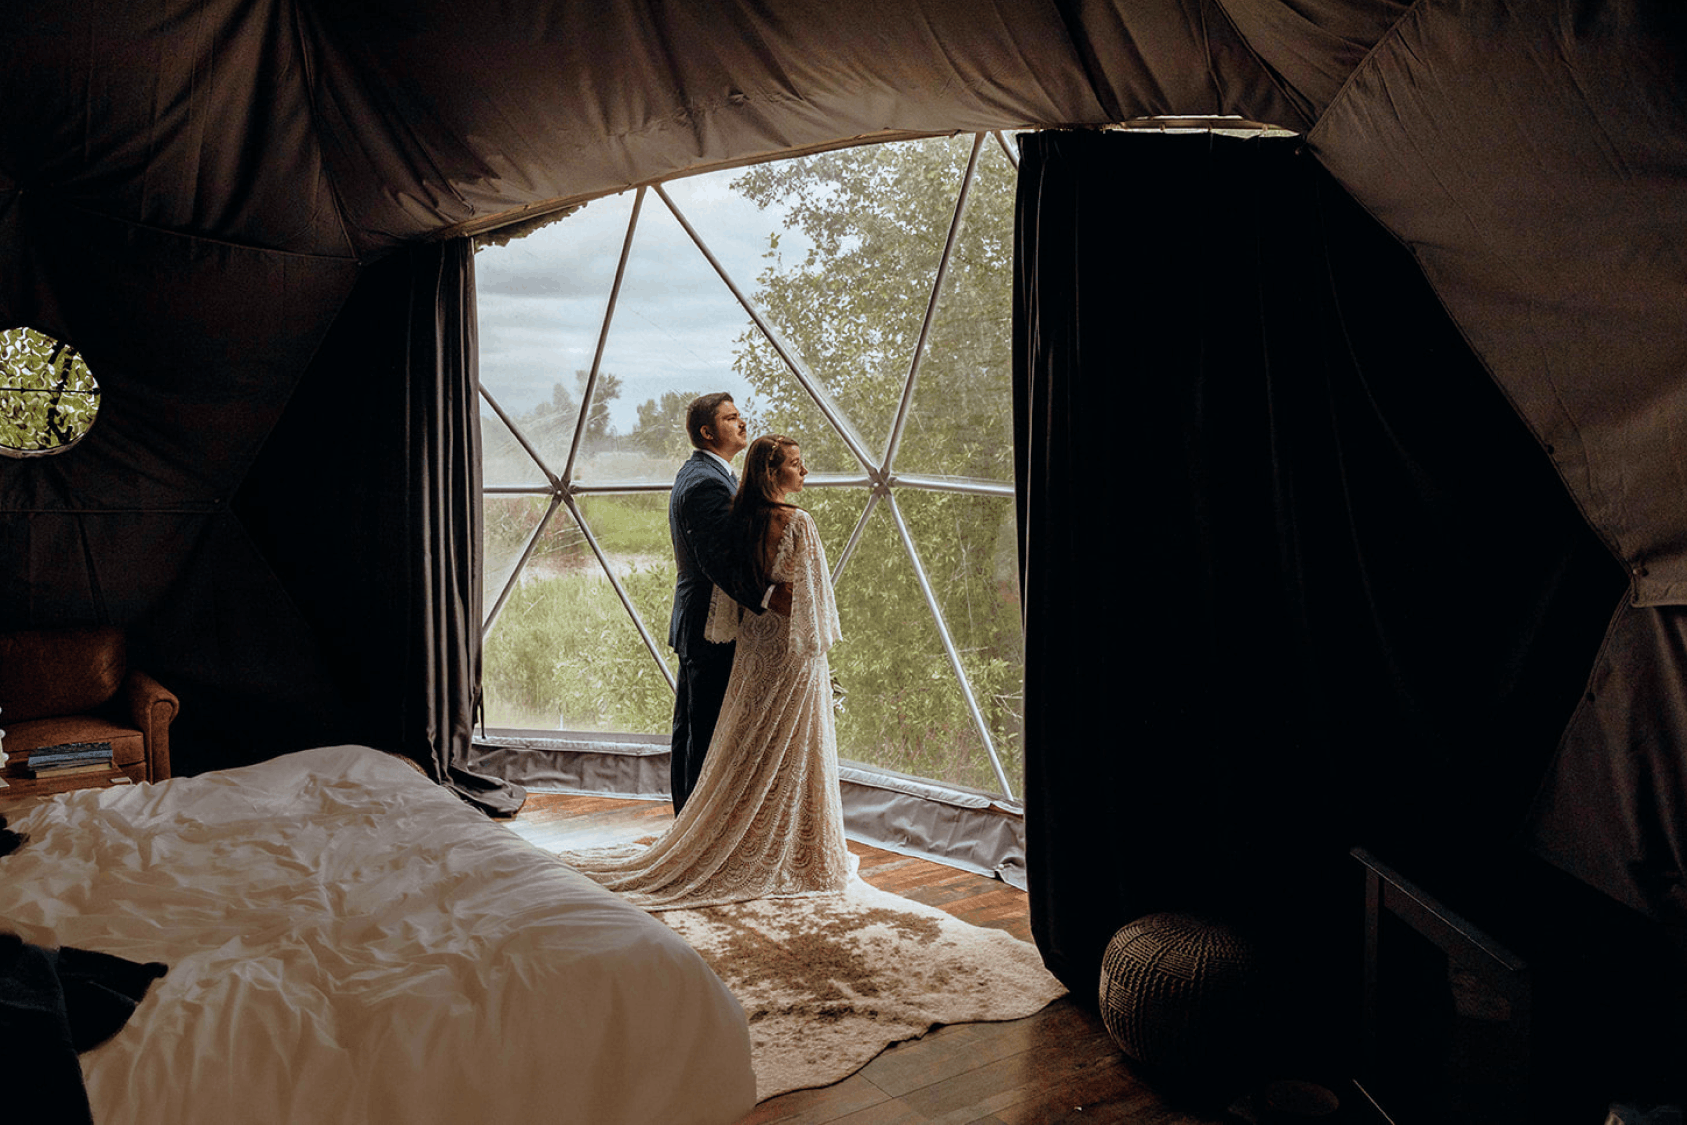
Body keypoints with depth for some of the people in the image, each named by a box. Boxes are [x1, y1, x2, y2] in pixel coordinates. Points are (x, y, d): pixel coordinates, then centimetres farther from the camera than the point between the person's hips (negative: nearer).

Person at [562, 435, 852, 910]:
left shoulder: (740, 521, 4)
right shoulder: (797, 523, -16)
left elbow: (728, 586, 8)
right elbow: (810, 594, -14)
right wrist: (819, 645, -5)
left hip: (754, 649, 7)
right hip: (793, 653, -7)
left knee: (748, 753, 13)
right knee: (790, 756, 3)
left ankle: (742, 851, 21)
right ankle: (788, 857, 13)